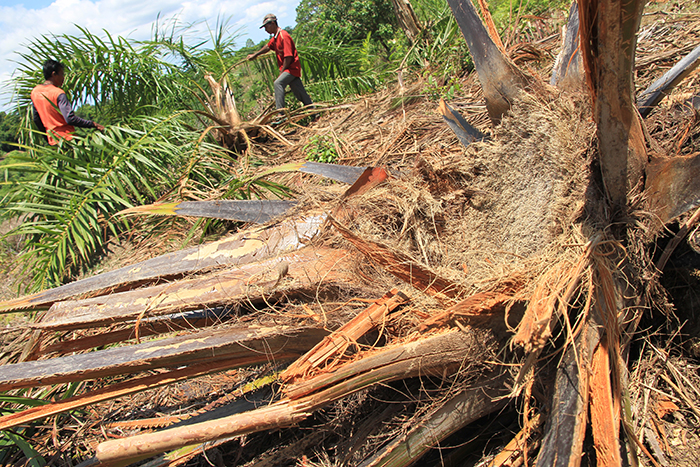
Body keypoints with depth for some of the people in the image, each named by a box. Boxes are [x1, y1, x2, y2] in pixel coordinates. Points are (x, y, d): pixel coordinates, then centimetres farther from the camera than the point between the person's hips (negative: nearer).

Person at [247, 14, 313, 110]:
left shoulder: (283, 36, -16)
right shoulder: (275, 37, 13)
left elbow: (288, 57, -22)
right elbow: (268, 46, 33)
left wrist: (282, 72, -15)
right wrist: (255, 55, 39)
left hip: (292, 68, -9)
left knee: (278, 83, -27)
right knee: (300, 93, 10)